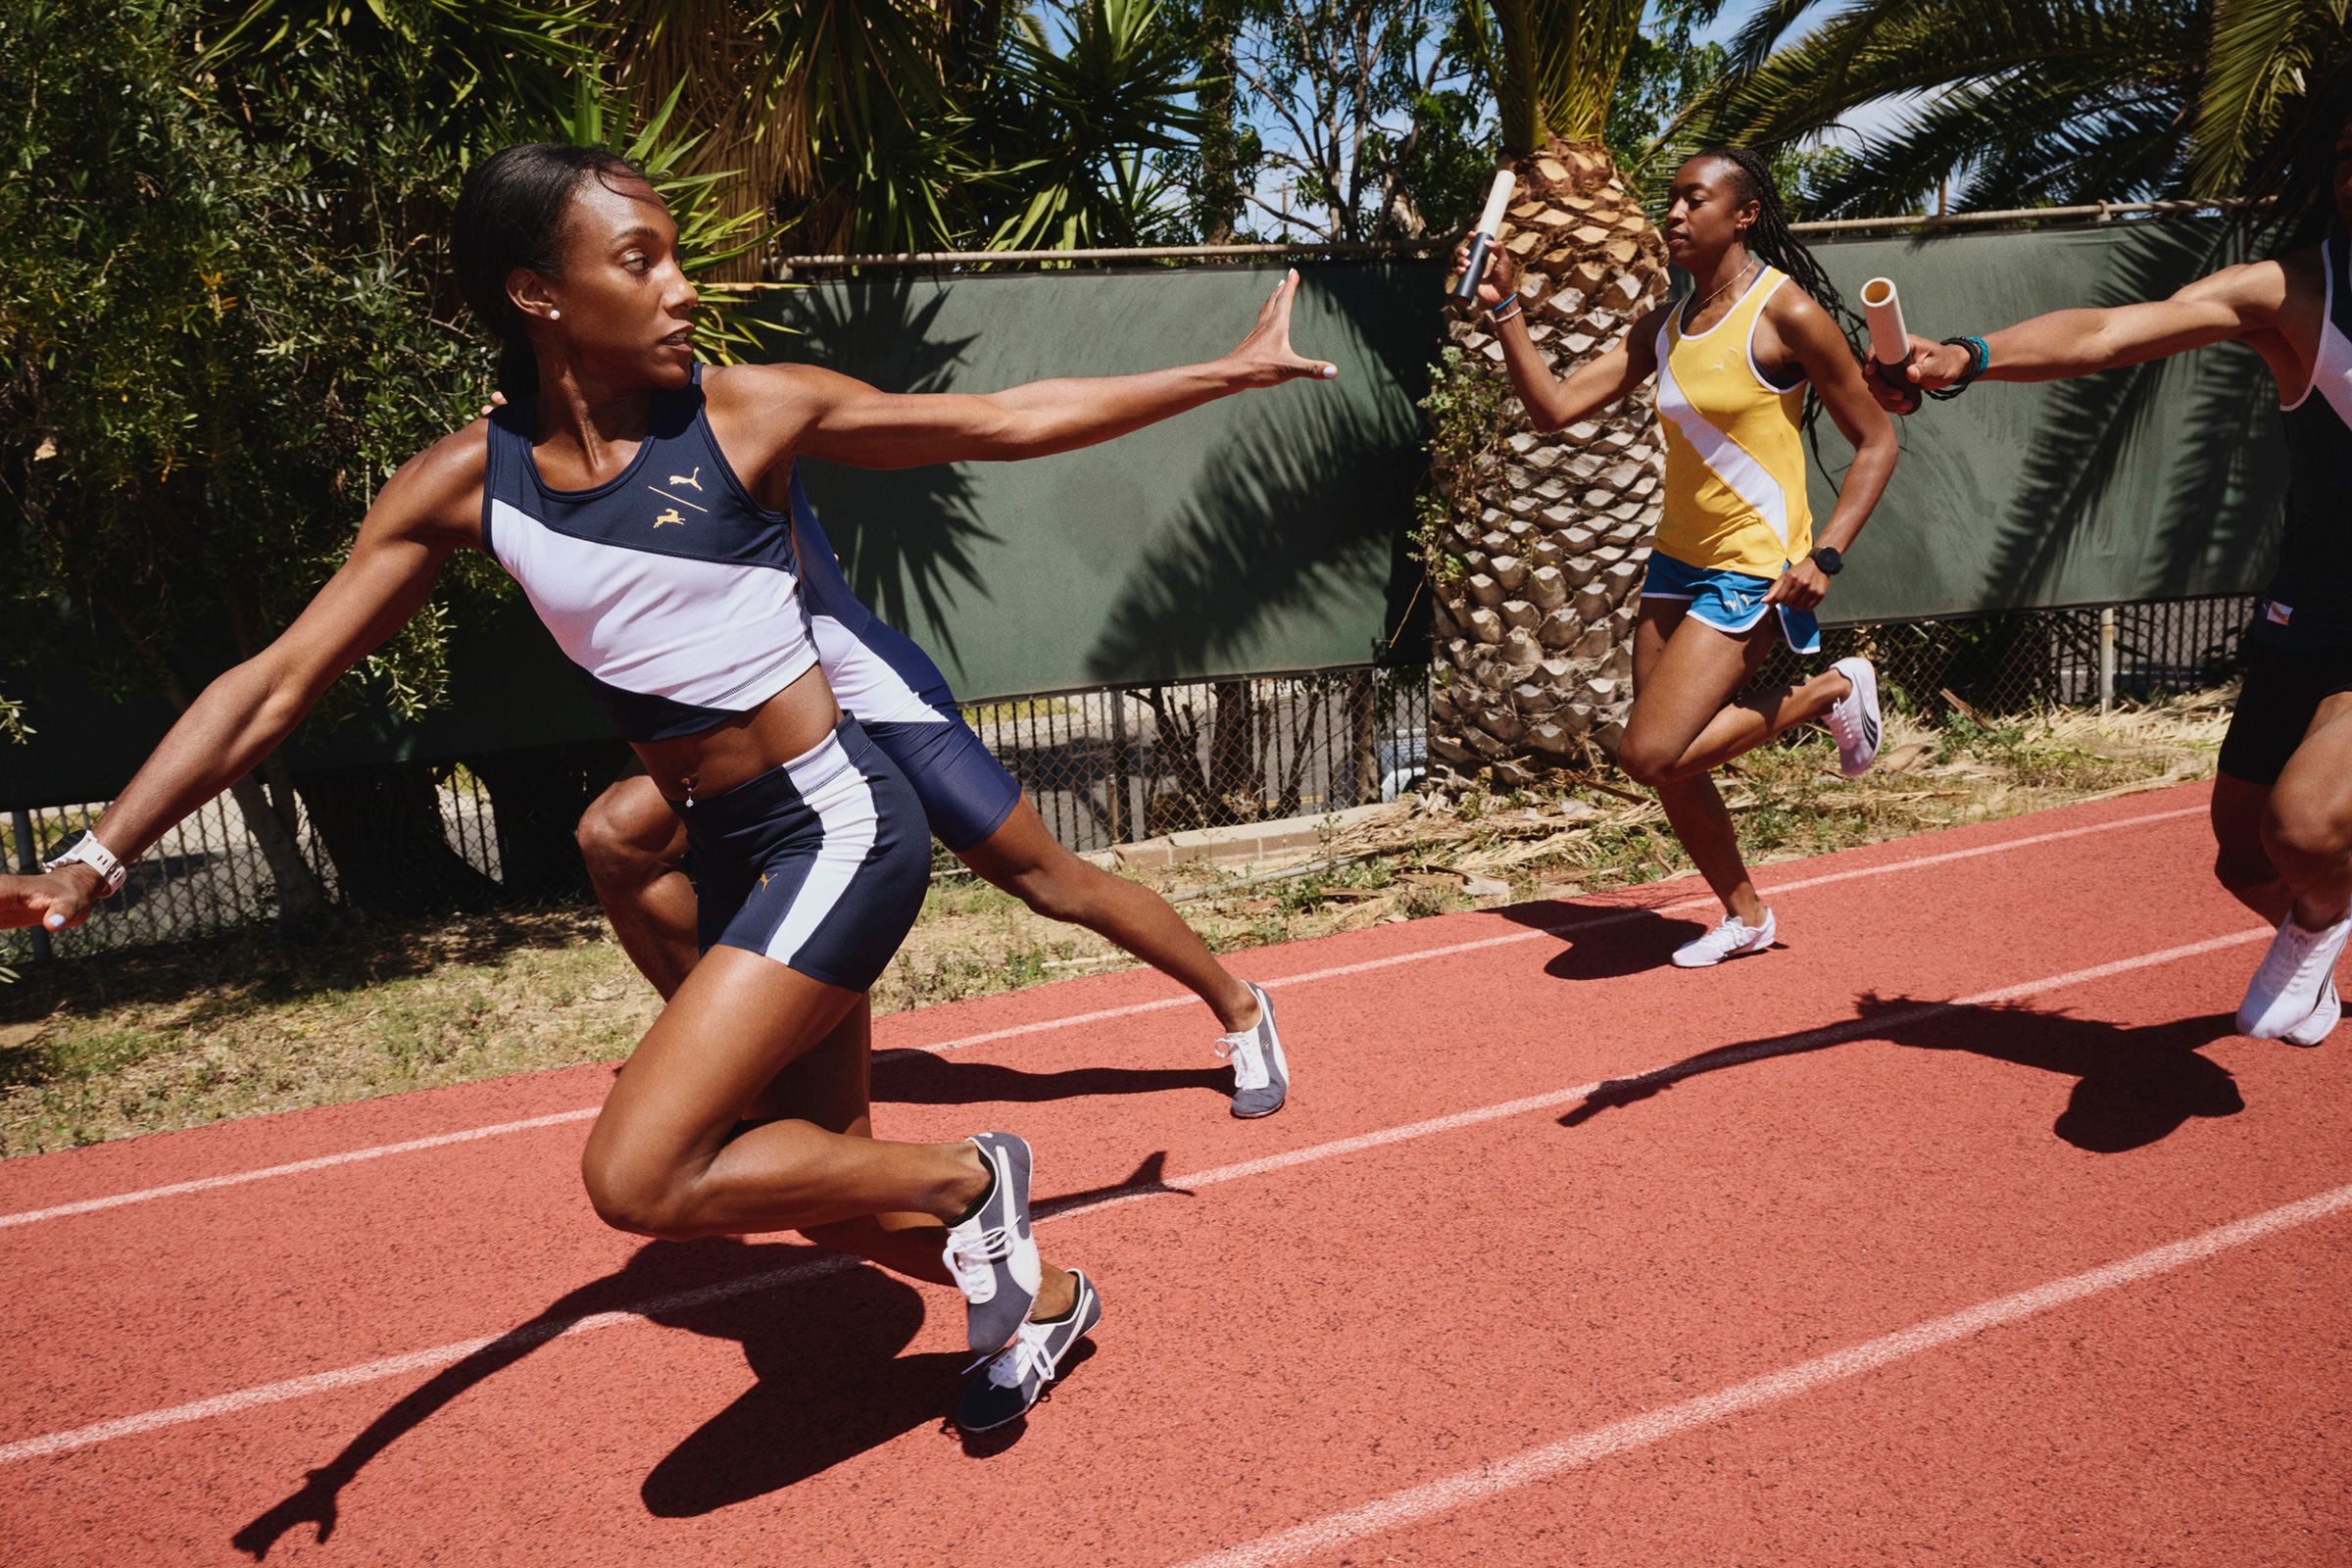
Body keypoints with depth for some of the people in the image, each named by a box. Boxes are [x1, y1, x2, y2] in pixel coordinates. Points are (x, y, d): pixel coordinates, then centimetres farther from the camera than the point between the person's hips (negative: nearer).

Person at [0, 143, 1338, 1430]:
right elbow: (276, 683, 1)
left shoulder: (748, 409, -9)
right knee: (823, 1189, 14)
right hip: (732, 853, 5)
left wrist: (1231, 372, 0)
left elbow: (1011, 420, -2)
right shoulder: (466, 482, -1)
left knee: (640, 1176, -16)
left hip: (841, 824, -5)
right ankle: (1043, 1299, 41)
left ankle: (967, 1180, 5)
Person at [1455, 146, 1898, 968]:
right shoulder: (1664, 326, 8)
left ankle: (1832, 691, 5)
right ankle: (1745, 915, 32)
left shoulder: (1787, 312, -11)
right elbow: (1554, 407, 3)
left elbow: (1877, 441, -7)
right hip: (1676, 562, 7)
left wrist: (1825, 555, -18)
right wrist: (1503, 307, -4)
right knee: (1668, 769, 9)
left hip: (1752, 573, -7)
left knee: (1649, 755, -16)